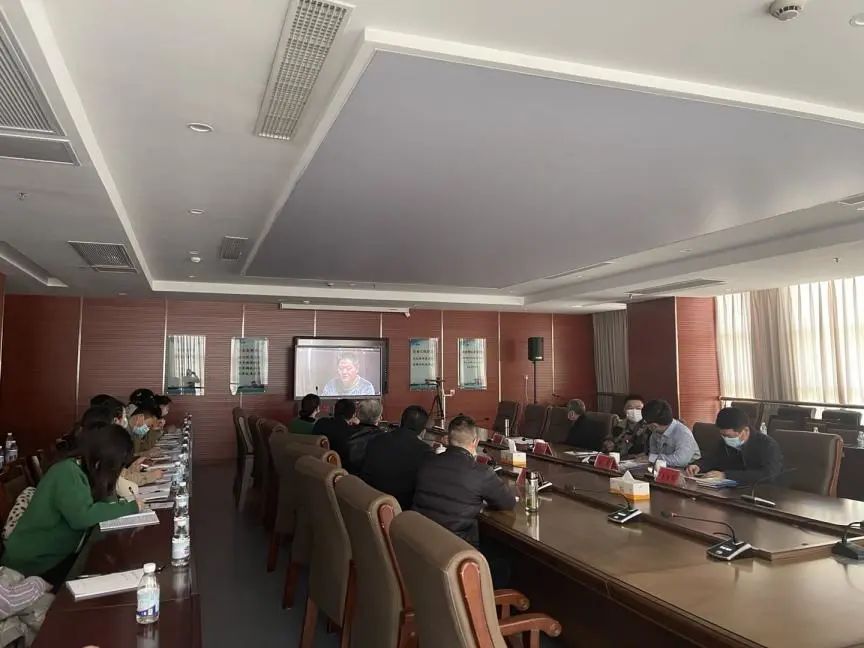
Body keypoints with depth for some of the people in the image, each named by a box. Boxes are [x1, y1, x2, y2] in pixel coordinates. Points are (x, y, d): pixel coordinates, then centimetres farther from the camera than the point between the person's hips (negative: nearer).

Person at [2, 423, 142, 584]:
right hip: (34, 564, -8)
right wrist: (131, 508, -28)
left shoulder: (80, 469, 3)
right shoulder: (67, 473, -24)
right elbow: (82, 516, -37)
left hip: (55, 555, 8)